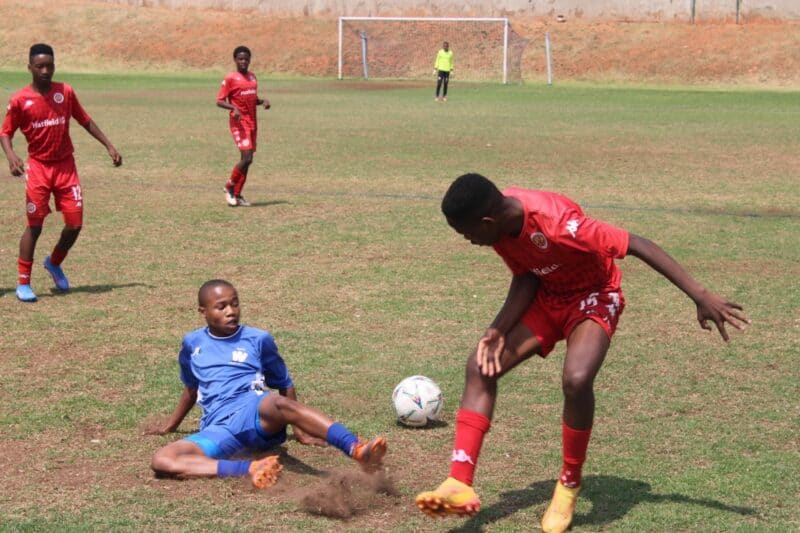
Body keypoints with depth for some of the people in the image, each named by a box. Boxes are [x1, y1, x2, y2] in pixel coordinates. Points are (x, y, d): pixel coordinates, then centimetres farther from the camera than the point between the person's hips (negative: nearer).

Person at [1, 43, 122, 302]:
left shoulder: (65, 92, 0)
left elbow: (86, 121, 10)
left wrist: (109, 146, 5)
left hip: (66, 166, 3)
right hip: (38, 167, -2)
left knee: (75, 224, -1)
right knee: (34, 225, -6)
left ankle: (54, 263, 28)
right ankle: (23, 283, 3)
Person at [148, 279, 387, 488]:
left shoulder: (258, 339, 10)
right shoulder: (192, 344, 18)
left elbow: (285, 385, 19)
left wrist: (299, 431, 19)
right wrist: (170, 426, 43)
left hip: (256, 414, -2)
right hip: (218, 429, 2)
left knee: (279, 403, -41)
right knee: (161, 461, -28)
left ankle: (357, 450, -60)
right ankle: (251, 468, -42)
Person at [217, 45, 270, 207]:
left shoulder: (252, 77, 14)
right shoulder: (230, 78, -7)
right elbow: (219, 101, -9)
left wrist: (263, 101, 4)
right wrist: (233, 108, -26)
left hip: (252, 122, 7)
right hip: (239, 122, -7)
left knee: (247, 159, 7)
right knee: (247, 158, -17)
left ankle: (237, 195, 16)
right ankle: (229, 186, 3)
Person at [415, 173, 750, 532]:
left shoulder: (555, 223, -36)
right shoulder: (498, 219, -14)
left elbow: (638, 245, -34)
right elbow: (525, 278, -2)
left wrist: (701, 296, -36)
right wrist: (500, 329, -19)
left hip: (594, 297, -7)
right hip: (547, 298, 7)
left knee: (576, 380, -31)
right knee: (481, 365, -10)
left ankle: (569, 486, -7)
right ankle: (460, 485, -12)